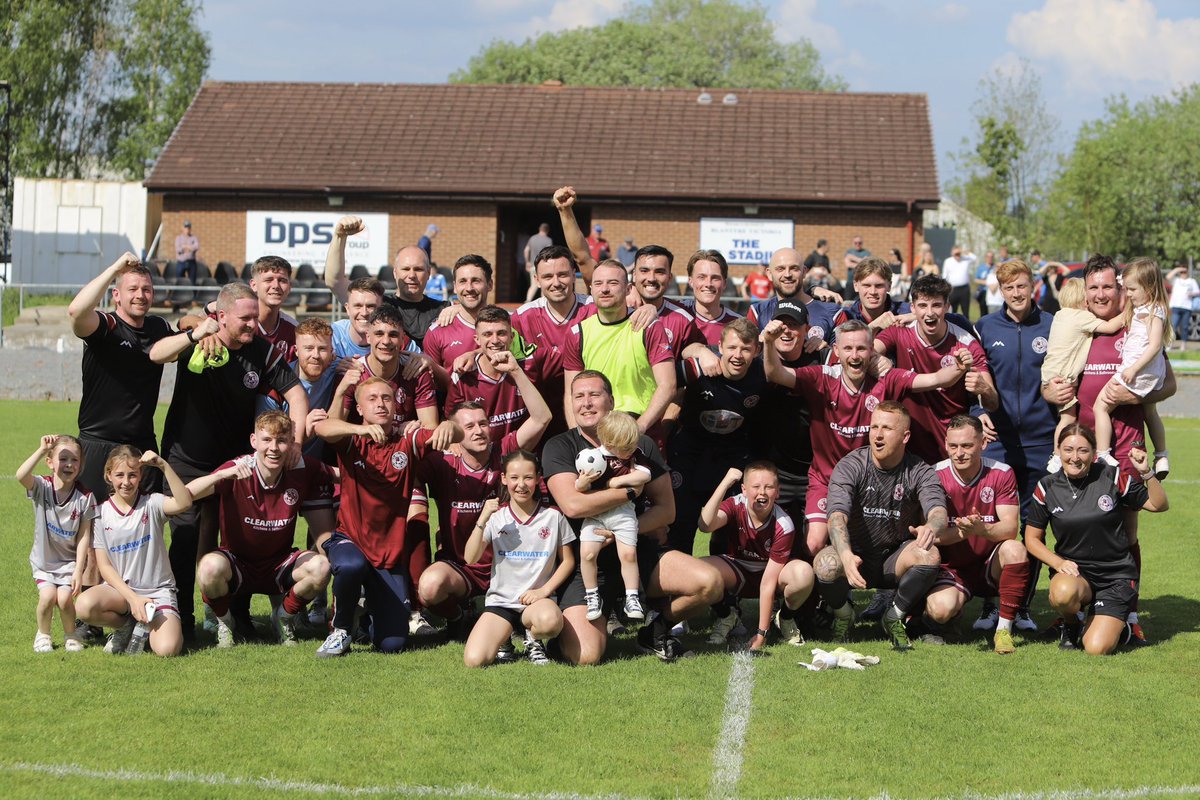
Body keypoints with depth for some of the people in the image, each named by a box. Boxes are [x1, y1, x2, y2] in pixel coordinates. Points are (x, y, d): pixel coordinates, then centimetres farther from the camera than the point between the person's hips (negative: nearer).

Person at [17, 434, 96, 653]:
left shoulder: (85, 497, -12)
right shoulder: (42, 487, -12)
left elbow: (84, 537, -10)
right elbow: (21, 476, -36)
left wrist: (79, 570, -15)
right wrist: (42, 450, -41)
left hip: (70, 560, 0)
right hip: (43, 560, 1)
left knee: (64, 598, -17)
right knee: (47, 596, -19)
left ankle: (71, 635, 12)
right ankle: (43, 635, 10)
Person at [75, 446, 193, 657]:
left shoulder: (151, 504, -2)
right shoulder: (101, 514, 0)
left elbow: (184, 503, -24)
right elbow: (104, 566, -2)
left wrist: (164, 466, -32)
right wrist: (133, 598, -15)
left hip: (158, 590, -1)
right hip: (119, 588, 1)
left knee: (167, 649, -26)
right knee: (84, 606, -32)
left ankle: (149, 627, 12)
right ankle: (127, 626, 0)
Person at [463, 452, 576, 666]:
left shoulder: (553, 516, 1)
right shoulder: (496, 516, 3)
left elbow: (567, 560, 7)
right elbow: (471, 558, -5)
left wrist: (544, 590, -7)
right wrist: (482, 520, -16)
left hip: (537, 599, -1)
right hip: (500, 600, 1)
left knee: (549, 621, -40)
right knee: (474, 660, -21)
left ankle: (533, 639, -1)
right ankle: (504, 635, 14)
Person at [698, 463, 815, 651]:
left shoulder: (783, 525, -24)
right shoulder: (736, 505, -20)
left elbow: (768, 581, -25)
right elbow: (706, 525, -43)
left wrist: (761, 634, -26)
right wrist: (725, 483, -48)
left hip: (770, 570, -1)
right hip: (736, 570, 1)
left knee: (803, 573, -35)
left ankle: (785, 618, 0)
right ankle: (726, 614, 1)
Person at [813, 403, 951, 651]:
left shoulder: (920, 472, -8)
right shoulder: (850, 467, -13)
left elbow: (939, 512, -26)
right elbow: (837, 516, -27)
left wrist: (931, 527, -53)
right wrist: (846, 556, -48)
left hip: (894, 561, 1)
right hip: (855, 557, -1)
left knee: (930, 555, -31)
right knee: (825, 563, -34)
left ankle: (895, 617, -4)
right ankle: (843, 615, 2)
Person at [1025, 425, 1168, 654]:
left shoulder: (1112, 477, -5)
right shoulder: (1047, 487, -1)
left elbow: (1158, 505, 1)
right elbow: (1032, 538, 6)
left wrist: (1147, 472, -17)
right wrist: (1058, 562, -12)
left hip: (1116, 576, -1)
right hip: (1072, 570, 1)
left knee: (1096, 649, -19)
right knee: (1063, 593, -38)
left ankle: (1118, 627, 19)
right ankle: (1072, 624, -1)